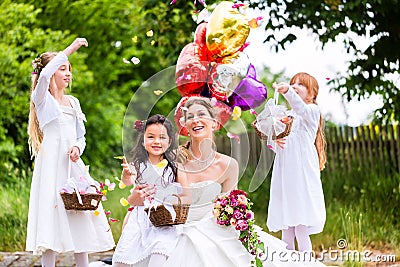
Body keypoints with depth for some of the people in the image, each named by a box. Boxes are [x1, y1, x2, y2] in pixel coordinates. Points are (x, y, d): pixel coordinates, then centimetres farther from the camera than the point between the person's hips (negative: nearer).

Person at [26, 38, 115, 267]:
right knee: (52, 212, -9)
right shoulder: (42, 98, -1)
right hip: (52, 163, -6)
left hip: (73, 164, 6)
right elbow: (44, 75, -23)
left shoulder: (73, 102, 17)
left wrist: (78, 148, -4)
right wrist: (71, 48, -19)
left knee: (80, 216, 4)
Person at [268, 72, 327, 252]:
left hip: (303, 173, -6)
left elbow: (300, 108, -25)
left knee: (302, 230, -9)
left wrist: (287, 92, -45)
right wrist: (276, 141, -6)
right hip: (285, 174, 6)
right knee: (286, 230, 9)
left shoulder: (312, 111, -1)